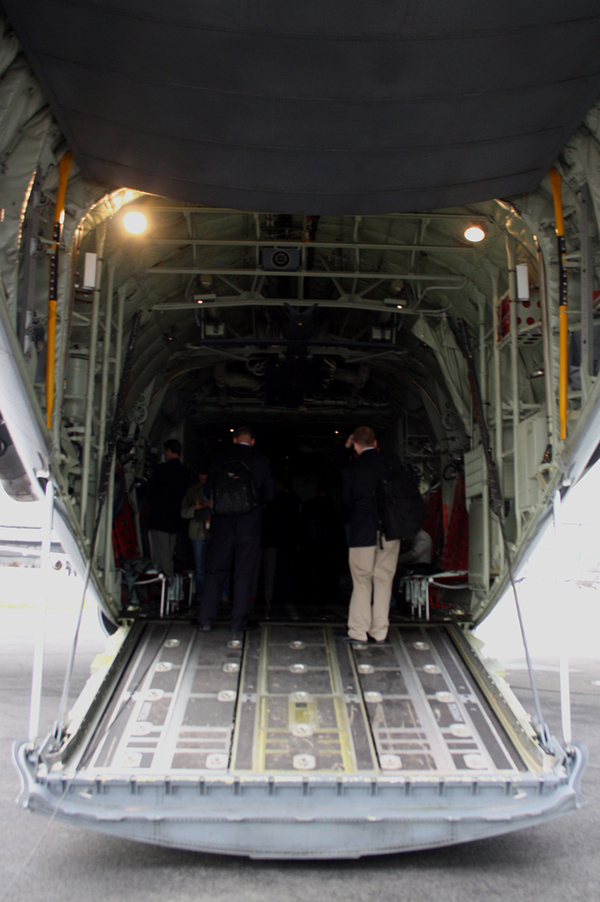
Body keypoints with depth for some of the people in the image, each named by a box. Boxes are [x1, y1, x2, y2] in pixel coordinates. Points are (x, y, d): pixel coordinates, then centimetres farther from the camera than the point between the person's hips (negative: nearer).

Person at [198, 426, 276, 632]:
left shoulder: (219, 461, 4)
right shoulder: (261, 462, 0)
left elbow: (207, 491, 6)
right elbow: (270, 494, 2)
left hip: (221, 523, 2)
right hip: (249, 524, -1)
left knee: (215, 570, 9)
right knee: (244, 573, 4)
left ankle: (206, 619, 7)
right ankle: (238, 621, 5)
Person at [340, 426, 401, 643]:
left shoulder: (350, 469, -3)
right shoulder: (393, 464, 1)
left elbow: (347, 502, 5)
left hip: (362, 531, -2)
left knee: (361, 582, 7)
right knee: (383, 580, 8)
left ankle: (358, 632, 8)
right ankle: (380, 632, 11)